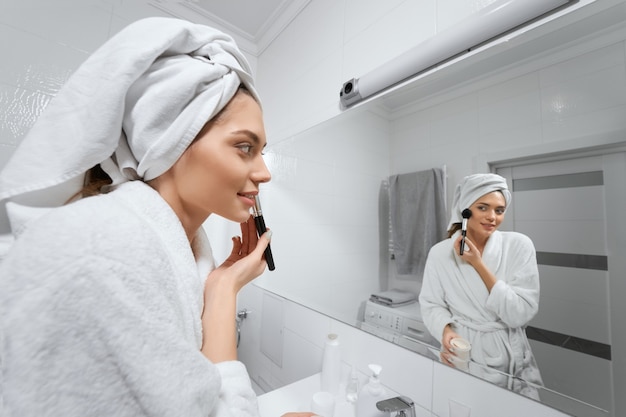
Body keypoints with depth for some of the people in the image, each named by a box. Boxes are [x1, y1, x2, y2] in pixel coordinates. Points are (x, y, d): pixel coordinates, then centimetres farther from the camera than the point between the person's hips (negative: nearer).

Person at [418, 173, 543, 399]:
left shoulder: (519, 245, -11)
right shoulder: (439, 253, -10)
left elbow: (520, 314, -16)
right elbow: (431, 304, -5)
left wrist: (478, 264, -22)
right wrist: (446, 330, -24)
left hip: (510, 359, 1)